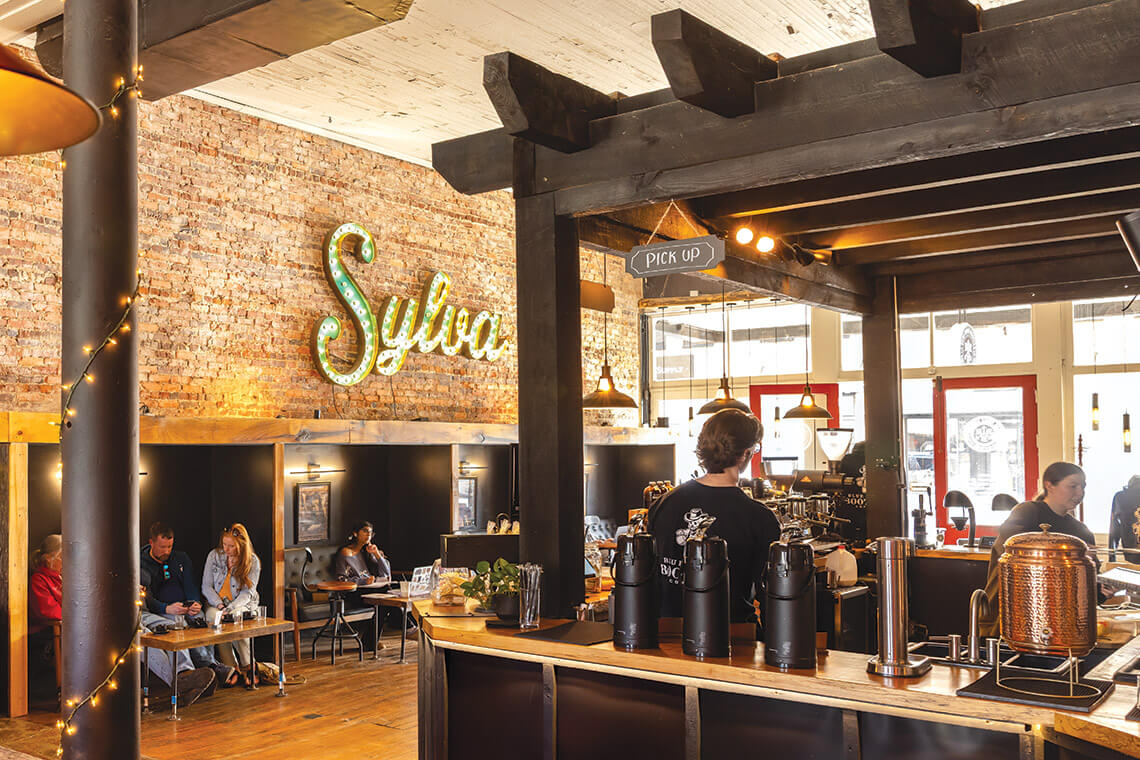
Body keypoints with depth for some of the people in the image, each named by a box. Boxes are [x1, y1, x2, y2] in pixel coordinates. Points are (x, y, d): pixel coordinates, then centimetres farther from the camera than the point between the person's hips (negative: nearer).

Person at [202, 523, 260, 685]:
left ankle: (247, 667, -19)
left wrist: (230, 608, -24)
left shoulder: (253, 562, -4)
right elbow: (206, 587, 3)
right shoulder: (214, 555, 2)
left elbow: (247, 593, -8)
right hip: (216, 603, 2)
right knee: (213, 618, -33)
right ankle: (232, 669, -28)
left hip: (242, 605, -2)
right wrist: (219, 605, -13)